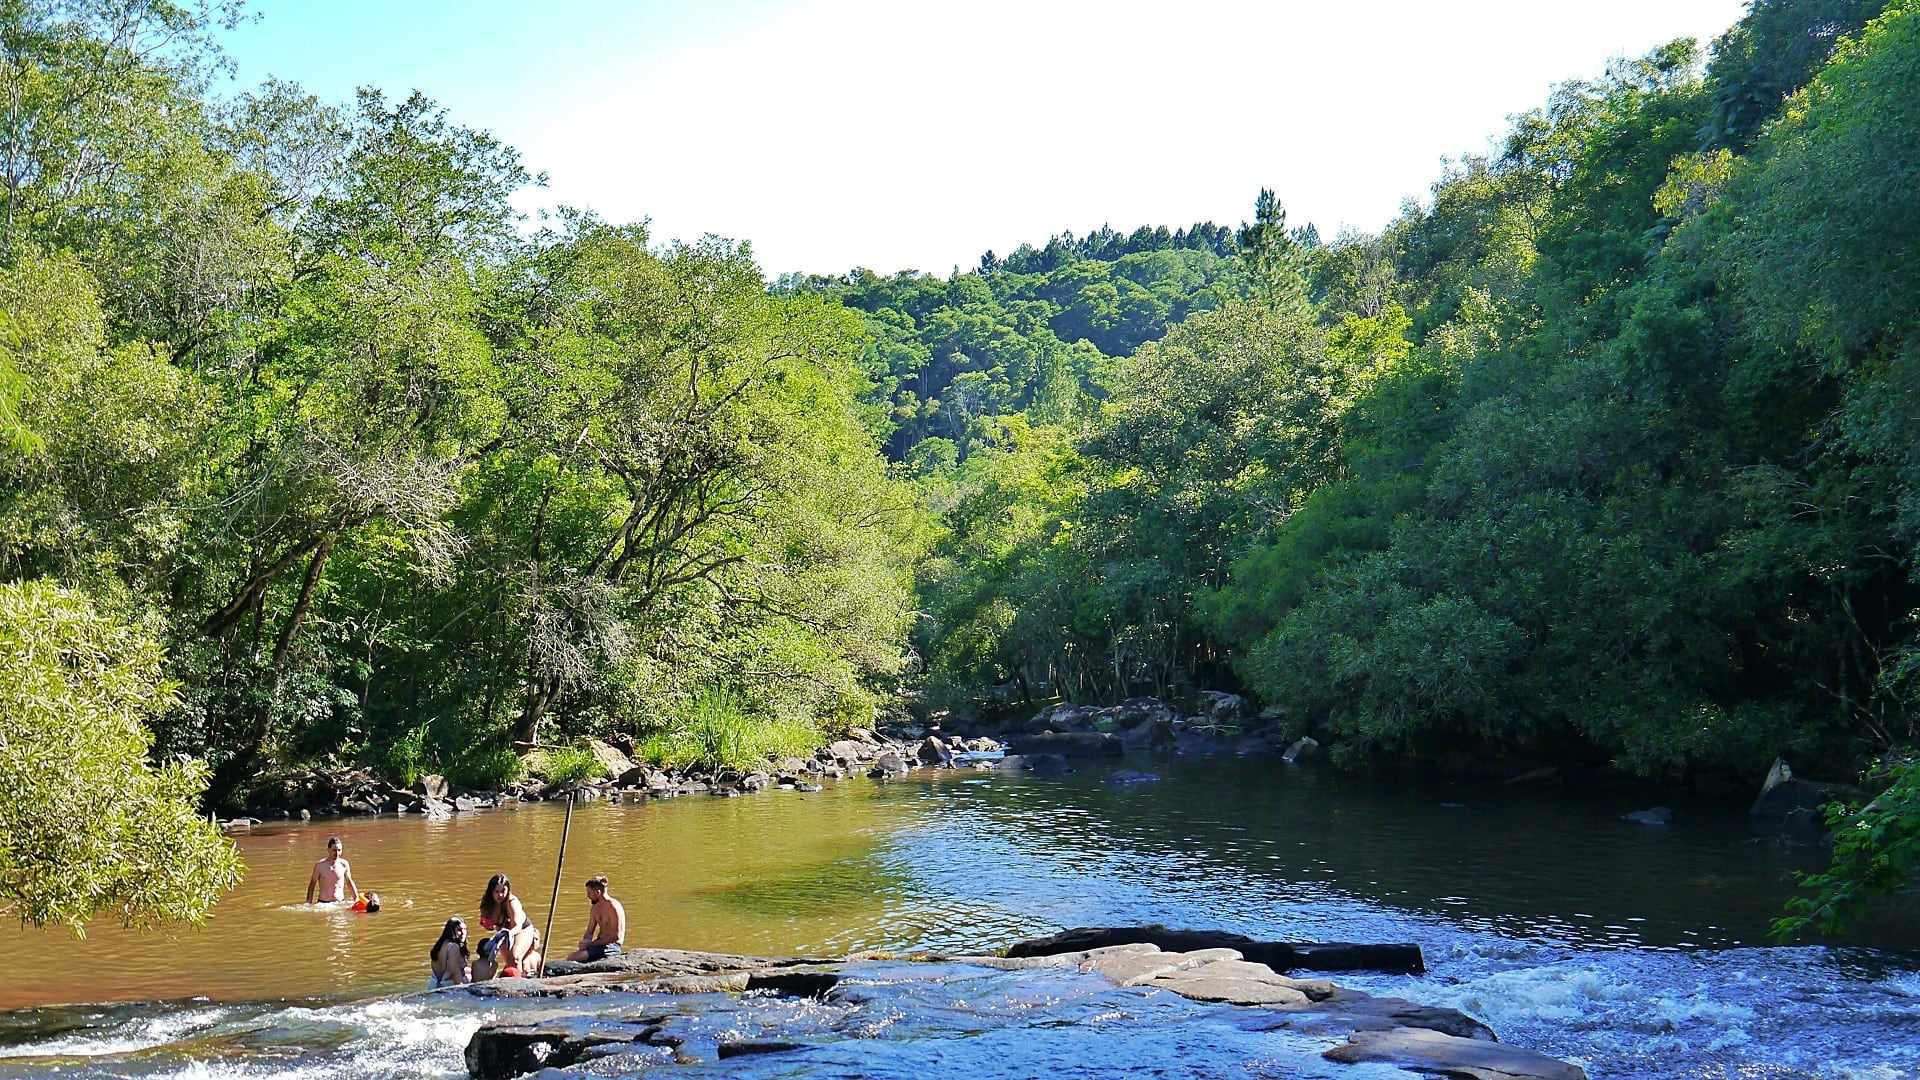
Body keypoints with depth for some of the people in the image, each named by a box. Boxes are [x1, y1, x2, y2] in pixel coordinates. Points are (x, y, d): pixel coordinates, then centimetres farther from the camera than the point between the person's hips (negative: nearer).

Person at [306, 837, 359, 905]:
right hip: (323, 904, -1)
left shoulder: (344, 864, 3)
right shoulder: (320, 865, -2)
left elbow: (350, 883, 16)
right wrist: (309, 903, -1)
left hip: (340, 903, 1)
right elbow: (312, 884, 5)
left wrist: (357, 899, 10)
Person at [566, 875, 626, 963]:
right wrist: (585, 941, -9)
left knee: (573, 958, -24)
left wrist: (591, 943, -17)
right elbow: (589, 932, 16)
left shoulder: (613, 907, -14)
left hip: (612, 946, -9)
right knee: (570, 957, -10)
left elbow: (616, 936, -18)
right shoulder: (595, 908, 13)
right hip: (600, 944, 9)